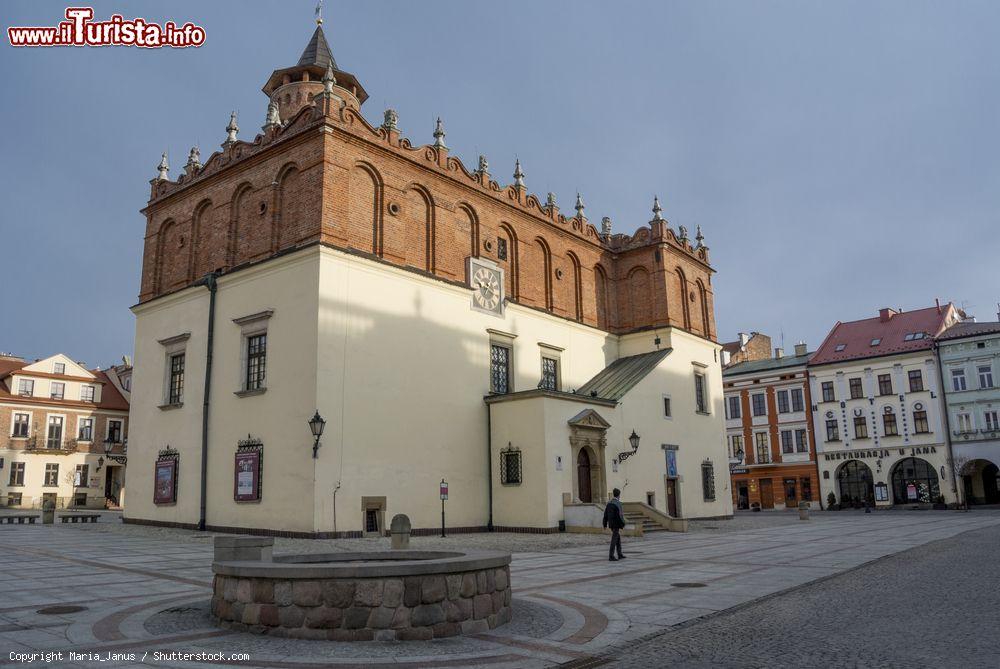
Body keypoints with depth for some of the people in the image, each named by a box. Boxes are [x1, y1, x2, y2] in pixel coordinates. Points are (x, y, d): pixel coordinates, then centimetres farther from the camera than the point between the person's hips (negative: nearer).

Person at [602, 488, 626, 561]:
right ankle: (611, 557, -5)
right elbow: (620, 515, -23)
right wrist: (623, 525, -15)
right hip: (616, 525, -8)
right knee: (614, 540, -5)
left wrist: (605, 524, 14)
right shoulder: (618, 504, -17)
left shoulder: (609, 503, 9)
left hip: (611, 524, 8)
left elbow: (605, 515, 10)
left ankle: (620, 555, 26)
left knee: (618, 539, 19)